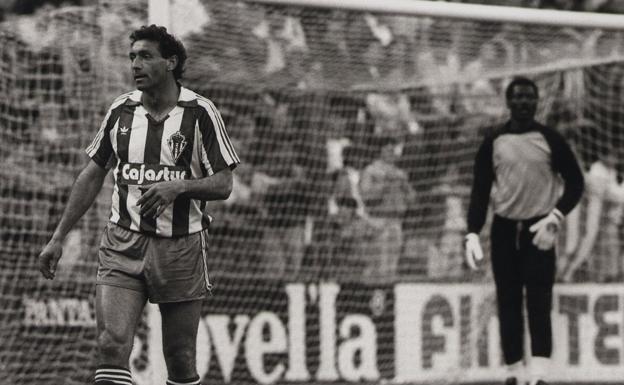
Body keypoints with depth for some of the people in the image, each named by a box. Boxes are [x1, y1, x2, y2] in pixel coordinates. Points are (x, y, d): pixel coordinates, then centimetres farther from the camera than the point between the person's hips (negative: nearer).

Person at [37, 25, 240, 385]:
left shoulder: (200, 113, -4)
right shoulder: (121, 111, 6)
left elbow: (223, 185, -5)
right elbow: (92, 176, 15)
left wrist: (178, 186, -24)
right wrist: (59, 238, 13)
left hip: (181, 246, -2)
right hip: (123, 245, 2)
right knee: (112, 345, -16)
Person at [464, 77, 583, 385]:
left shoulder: (549, 139, -1)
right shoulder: (493, 143, 3)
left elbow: (574, 182, 1)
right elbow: (480, 191, 2)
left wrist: (555, 217, -13)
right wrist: (473, 233, -9)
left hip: (538, 230, -2)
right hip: (504, 230, 2)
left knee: (539, 304, -10)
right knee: (508, 304, 4)